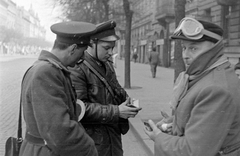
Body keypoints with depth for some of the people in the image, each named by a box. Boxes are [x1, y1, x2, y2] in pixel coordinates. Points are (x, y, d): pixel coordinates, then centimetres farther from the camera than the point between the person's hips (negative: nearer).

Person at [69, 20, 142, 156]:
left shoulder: (108, 65, 11)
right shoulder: (77, 69, -17)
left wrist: (127, 100, 0)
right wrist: (115, 111, -24)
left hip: (114, 135, 8)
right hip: (92, 139, -8)